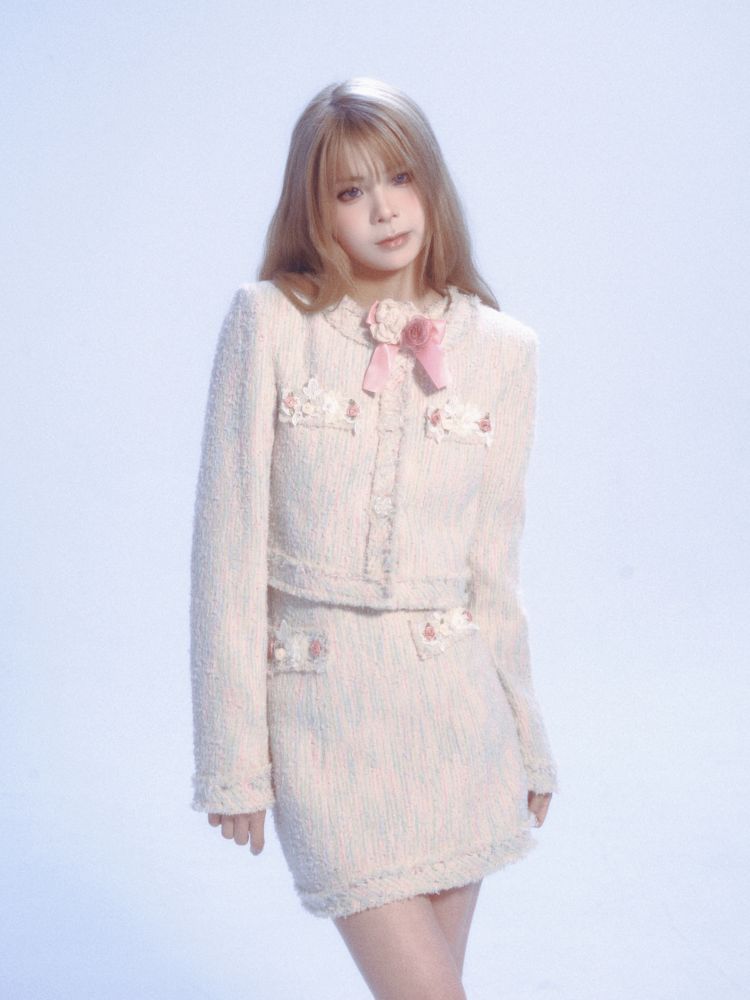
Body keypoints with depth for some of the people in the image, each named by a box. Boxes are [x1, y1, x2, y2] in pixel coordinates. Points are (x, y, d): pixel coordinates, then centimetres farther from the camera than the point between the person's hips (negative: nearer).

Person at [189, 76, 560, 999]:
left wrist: (525, 738, 13)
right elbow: (229, 543, -5)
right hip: (319, 700, -3)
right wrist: (232, 754, -6)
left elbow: (493, 559, 9)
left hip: (454, 697, 3)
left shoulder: (501, 348, 4)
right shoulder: (269, 319, -5)